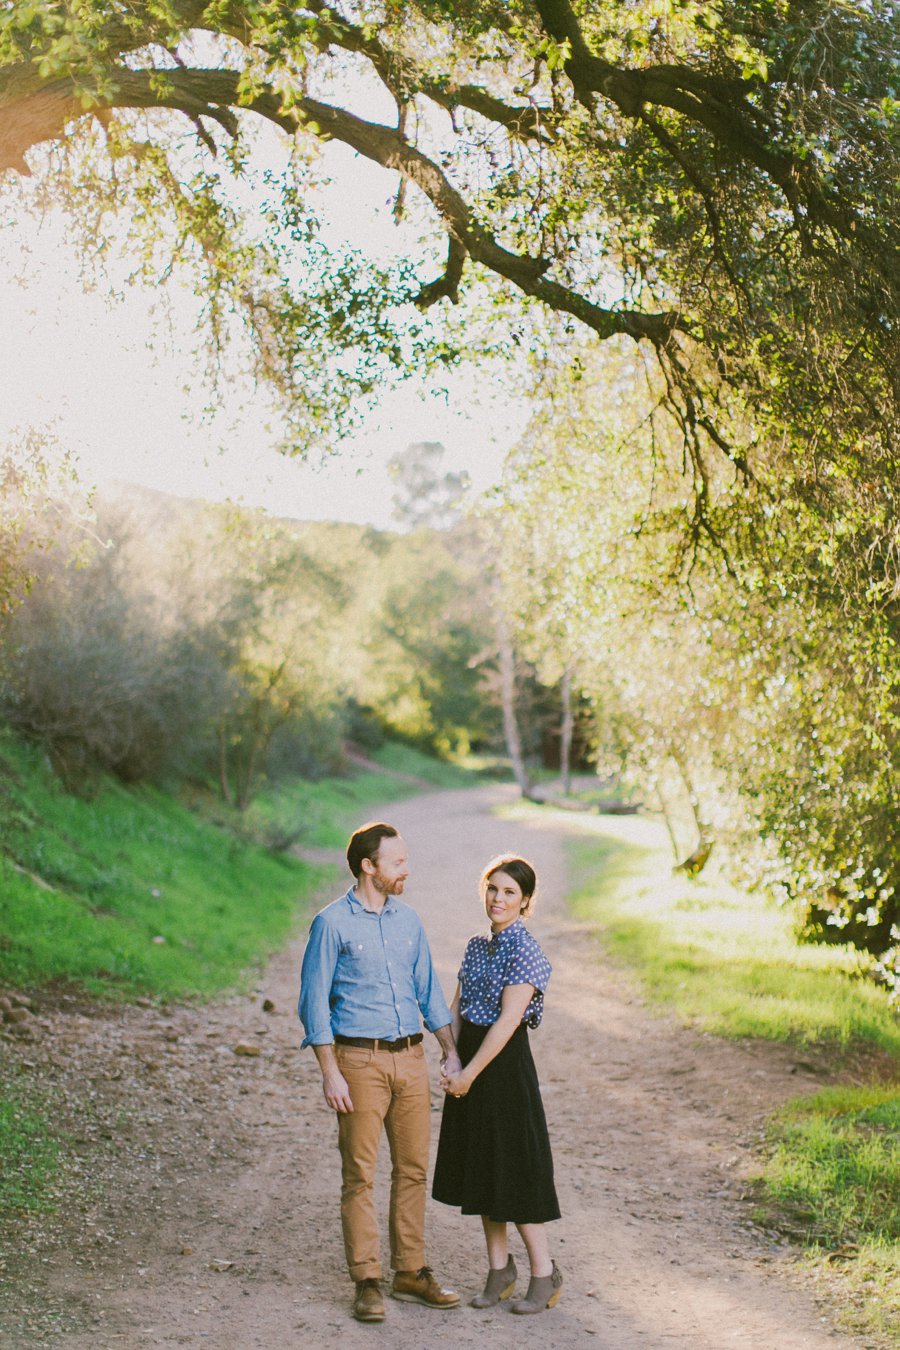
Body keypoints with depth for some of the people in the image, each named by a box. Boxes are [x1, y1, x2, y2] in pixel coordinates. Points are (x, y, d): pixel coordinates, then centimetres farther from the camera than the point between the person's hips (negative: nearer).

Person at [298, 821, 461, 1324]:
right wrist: (331, 1074, -12)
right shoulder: (333, 924, -7)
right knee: (360, 1174, -1)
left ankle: (412, 1272, 20)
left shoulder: (409, 920, 10)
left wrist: (451, 1051, 8)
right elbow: (315, 1002, -7)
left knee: (413, 1169, 9)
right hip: (361, 1060, -5)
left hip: (411, 1057, 5)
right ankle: (368, 1282, 7)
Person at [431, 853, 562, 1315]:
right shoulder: (477, 947, 9)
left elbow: (507, 1021, -19)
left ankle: (544, 1273, 11)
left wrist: (468, 1074, -18)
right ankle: (499, 1269, 23)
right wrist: (452, 1061, -5)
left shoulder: (525, 952, -14)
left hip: (504, 1065, -7)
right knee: (480, 1167, 12)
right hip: (470, 1065, 8)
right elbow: (457, 1008, 9)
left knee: (513, 1167, -2)